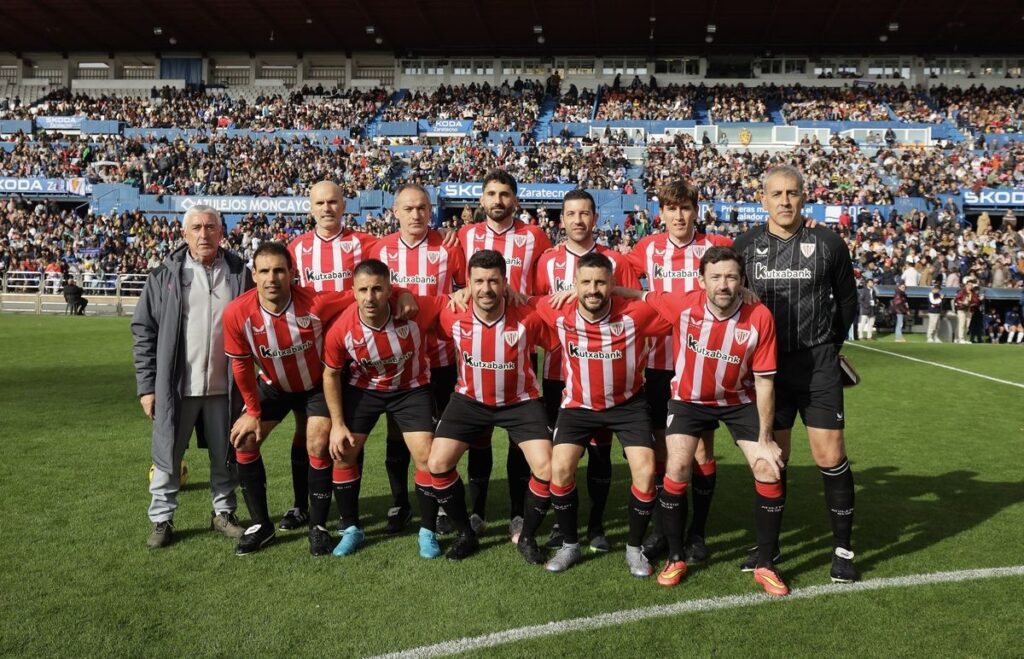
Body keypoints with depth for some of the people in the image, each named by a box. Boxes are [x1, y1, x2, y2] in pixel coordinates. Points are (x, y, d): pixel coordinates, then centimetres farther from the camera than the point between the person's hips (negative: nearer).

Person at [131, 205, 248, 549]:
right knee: (167, 457, 9)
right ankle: (162, 520, 24)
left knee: (225, 456, 13)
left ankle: (223, 512, 30)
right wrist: (146, 385, -2)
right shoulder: (165, 275, 0)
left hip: (224, 387, 1)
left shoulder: (240, 274, 2)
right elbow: (143, 331, 2)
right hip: (175, 386, -1)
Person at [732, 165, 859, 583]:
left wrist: (827, 346, 10)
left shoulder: (828, 243, -1)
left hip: (817, 364, -1)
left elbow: (847, 301, 9)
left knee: (830, 457, -3)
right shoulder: (746, 246, 2)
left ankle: (843, 548, 14)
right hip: (765, 364, 2)